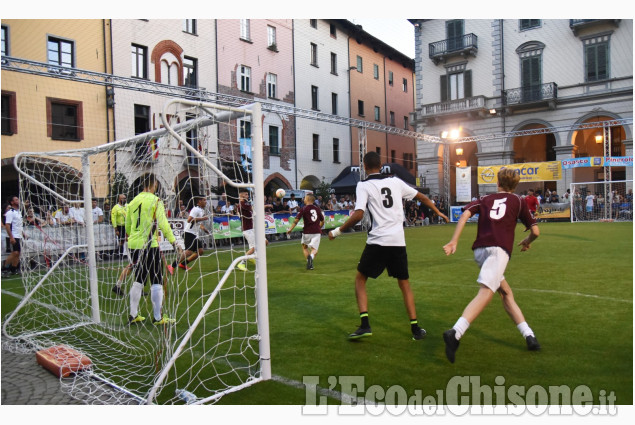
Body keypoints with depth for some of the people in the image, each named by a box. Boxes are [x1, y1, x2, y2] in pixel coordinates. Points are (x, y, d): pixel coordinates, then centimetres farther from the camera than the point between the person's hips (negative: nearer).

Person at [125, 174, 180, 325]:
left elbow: (127, 225, 18)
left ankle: (133, 315, 21)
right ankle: (158, 317, 3)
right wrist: (174, 242, -8)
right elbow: (163, 224, -13)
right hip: (149, 245, -7)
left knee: (138, 280, 16)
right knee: (156, 282, 0)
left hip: (134, 245, 7)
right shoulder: (155, 201, -8)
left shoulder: (134, 201, 11)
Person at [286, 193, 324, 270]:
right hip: (317, 232, 2)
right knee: (314, 249, 1)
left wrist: (290, 229, 0)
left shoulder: (303, 209, -3)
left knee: (304, 247, 20)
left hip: (307, 232, -2)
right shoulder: (317, 208, 8)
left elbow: (296, 220, -9)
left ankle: (309, 261, 2)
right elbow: (322, 221, 16)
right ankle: (311, 256, -32)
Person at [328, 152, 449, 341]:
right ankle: (415, 328, 16)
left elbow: (358, 215, -14)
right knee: (404, 284, 17)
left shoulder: (364, 185, -2)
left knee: (360, 279, 12)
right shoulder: (395, 181, 12)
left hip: (378, 241, -4)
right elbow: (421, 196, 21)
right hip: (398, 241, 4)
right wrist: (438, 211, 37)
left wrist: (337, 231, -3)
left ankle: (365, 325, 0)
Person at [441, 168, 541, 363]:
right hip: (498, 250, -4)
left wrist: (454, 241, -1)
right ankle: (455, 333, -39)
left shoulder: (485, 199, 23)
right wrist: (527, 242, 39)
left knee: (506, 293, 20)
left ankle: (529, 335, 20)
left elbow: (466, 214, 4)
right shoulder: (518, 201, 20)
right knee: (485, 293, -20)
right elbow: (535, 231, 17)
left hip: (479, 250, 5)